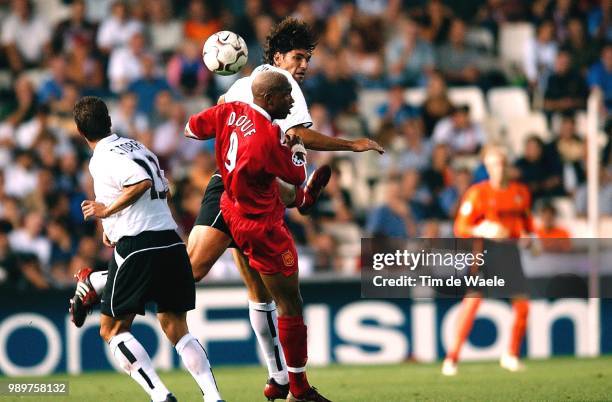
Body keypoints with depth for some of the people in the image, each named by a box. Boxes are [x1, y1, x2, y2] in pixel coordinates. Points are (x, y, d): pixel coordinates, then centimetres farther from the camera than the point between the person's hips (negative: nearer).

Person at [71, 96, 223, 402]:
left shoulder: (102, 158, -7)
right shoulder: (136, 146, 18)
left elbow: (141, 182, -22)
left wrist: (107, 210, -11)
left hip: (138, 247, -8)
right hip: (171, 242, 8)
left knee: (112, 329, 3)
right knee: (176, 328, 13)